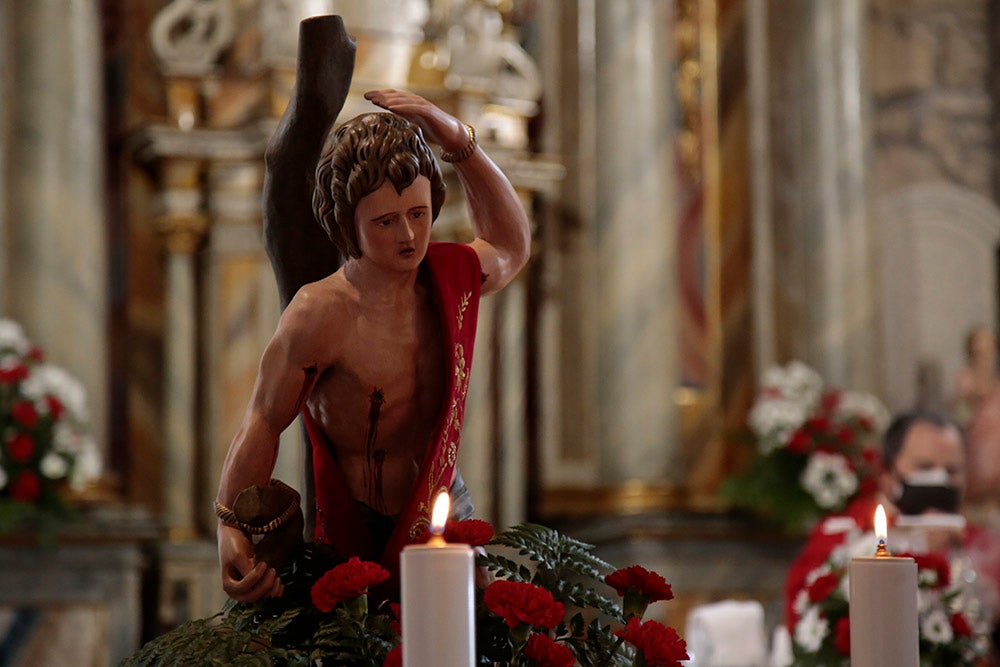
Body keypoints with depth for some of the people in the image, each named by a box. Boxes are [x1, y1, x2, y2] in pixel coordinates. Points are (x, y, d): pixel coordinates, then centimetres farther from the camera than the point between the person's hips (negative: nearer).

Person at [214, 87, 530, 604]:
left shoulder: (451, 277, 4)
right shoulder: (319, 315, -14)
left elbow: (510, 246, 27)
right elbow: (262, 425, -6)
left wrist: (459, 141, 14)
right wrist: (230, 528, -21)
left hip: (444, 520, 5)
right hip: (358, 541, -5)